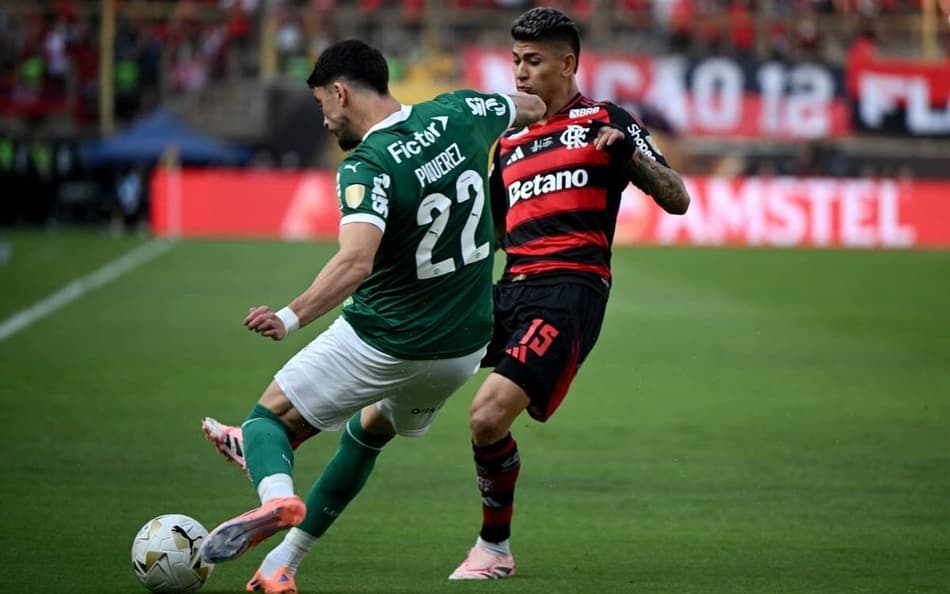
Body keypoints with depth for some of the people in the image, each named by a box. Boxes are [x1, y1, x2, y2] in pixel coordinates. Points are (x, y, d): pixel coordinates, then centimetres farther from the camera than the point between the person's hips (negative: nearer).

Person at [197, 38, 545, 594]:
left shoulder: (367, 167, -23)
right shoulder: (458, 114, -4)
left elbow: (356, 261, -39)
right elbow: (534, 107, 15)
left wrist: (291, 317, -45)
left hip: (383, 345, -7)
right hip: (466, 346, 7)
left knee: (269, 416, 8)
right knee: (371, 428, 30)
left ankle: (276, 493, -26)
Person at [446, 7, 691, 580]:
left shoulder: (605, 122, 6)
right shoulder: (509, 143, 24)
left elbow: (678, 200, 0)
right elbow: (487, 235, 30)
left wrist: (628, 151, -15)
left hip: (570, 291, -7)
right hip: (512, 290, 7)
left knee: (489, 416, -21)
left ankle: (494, 548, -2)